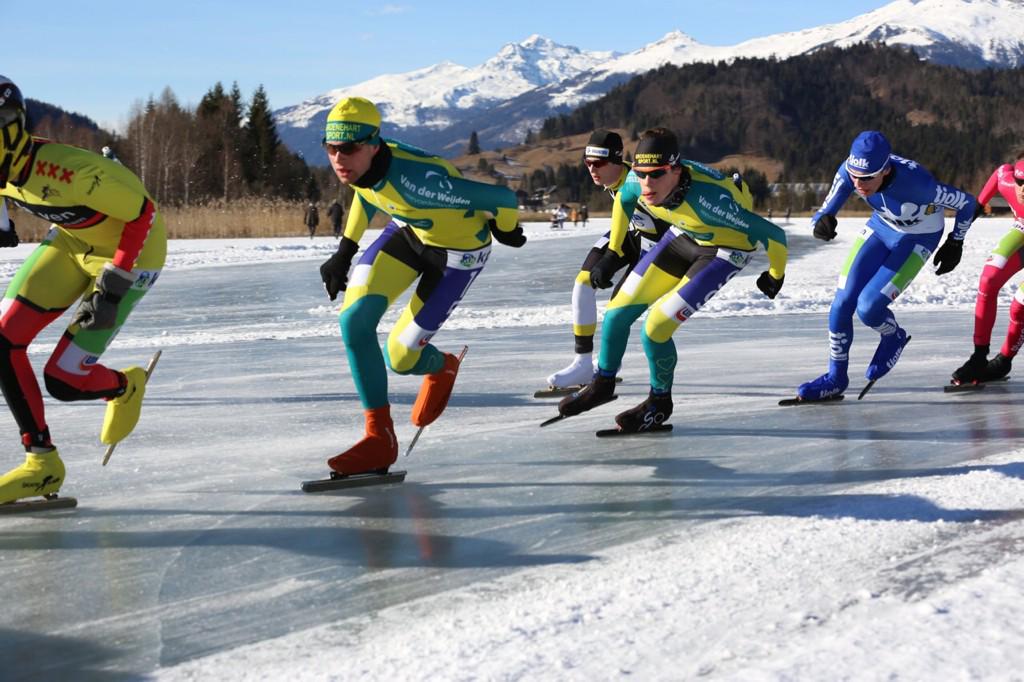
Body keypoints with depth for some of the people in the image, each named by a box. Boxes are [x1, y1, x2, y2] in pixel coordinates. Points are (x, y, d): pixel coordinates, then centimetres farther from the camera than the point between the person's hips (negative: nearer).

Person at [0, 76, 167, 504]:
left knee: (63, 380, -10)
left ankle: (125, 388, 26)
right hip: (72, 239, 7)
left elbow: (143, 213, -25)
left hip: (130, 249, -7)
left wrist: (112, 288, -25)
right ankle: (42, 462, 6)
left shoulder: (70, 172, -37)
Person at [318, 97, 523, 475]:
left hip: (459, 250, -6)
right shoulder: (360, 164, -19)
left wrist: (505, 228, -7)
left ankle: (442, 367, 35)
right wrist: (345, 252, 9)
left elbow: (502, 198, -30)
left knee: (399, 358, -5)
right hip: (409, 229, 7)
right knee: (353, 320, -14)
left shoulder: (416, 180, -41)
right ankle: (379, 437, -2)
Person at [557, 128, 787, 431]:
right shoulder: (636, 183, -23)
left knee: (655, 328, -16)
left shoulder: (708, 198, -42)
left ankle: (660, 403, 12)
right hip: (684, 235, 6)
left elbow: (773, 234, -33)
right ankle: (603, 384, 31)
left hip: (725, 249, -6)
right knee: (618, 312, 4)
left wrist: (775, 275, -13)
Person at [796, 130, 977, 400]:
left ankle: (894, 338, 17)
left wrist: (955, 243, -7)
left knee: (868, 307, -18)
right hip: (881, 226, 5)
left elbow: (967, 202, -23)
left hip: (918, 239, -5)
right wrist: (822, 222, -46)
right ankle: (836, 378, 14)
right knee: (842, 302, -4)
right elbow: (825, 210, -21)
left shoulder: (914, 181, -39)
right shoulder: (850, 170, -27)